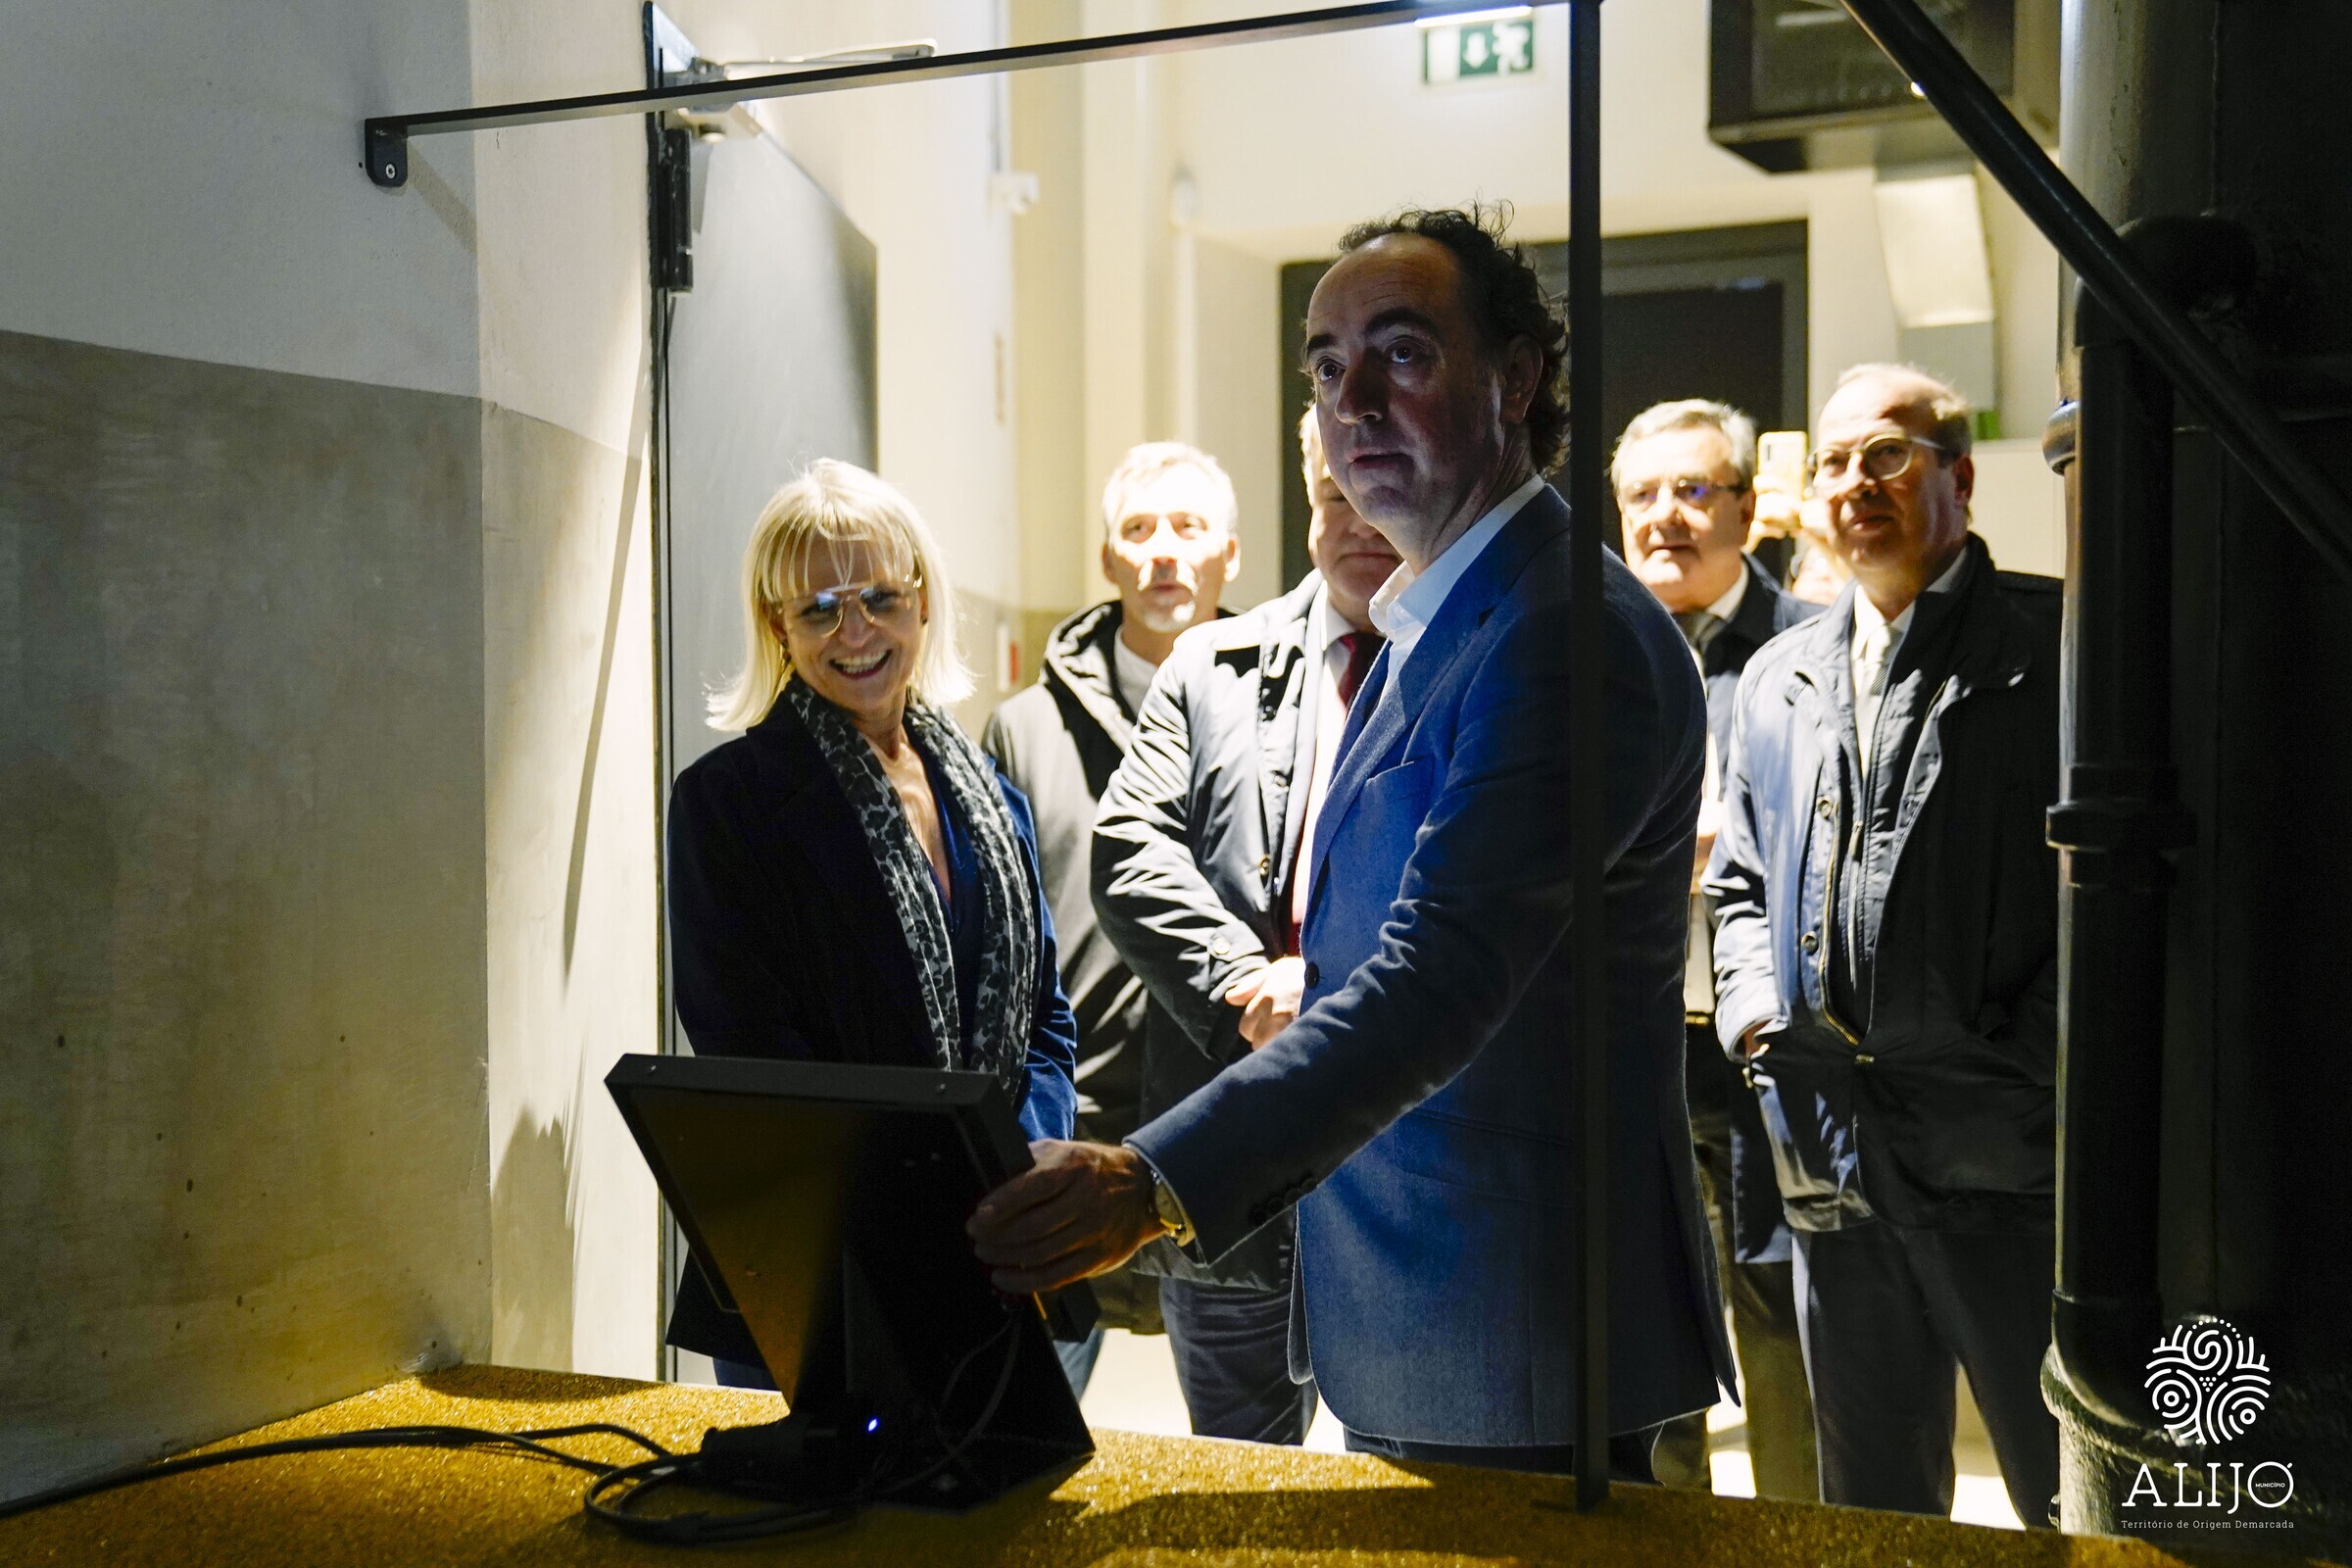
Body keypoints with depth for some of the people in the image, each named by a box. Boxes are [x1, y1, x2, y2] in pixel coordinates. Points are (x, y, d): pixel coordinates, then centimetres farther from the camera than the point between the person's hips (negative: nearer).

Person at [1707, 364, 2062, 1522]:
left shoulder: (2053, 643, -3)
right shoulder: (1780, 676, 16)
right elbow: (1740, 881, 22)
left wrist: (2032, 1071, -15)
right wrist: (1749, 1005, 5)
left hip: (2003, 1160, -5)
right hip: (1834, 1165, 6)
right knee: (1869, 1506, 16)